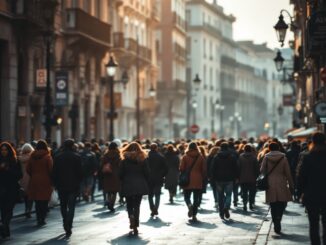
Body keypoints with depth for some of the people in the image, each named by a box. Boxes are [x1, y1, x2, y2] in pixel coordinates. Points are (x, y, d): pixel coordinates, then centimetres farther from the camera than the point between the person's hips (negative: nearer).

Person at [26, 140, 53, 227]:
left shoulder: (32, 157, 3)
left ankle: (39, 219, 10)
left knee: (37, 201, 10)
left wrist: (33, 176, 14)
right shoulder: (47, 156, -8)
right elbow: (51, 169, -12)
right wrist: (51, 180, -1)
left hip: (34, 181, 3)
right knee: (44, 202, 4)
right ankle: (42, 219, -1)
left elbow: (28, 169, 3)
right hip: (45, 181, -3)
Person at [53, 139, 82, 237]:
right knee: (71, 207, -1)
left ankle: (66, 225, 20)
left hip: (61, 186, 2)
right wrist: (79, 183, 4)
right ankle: (68, 227, -11)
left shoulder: (58, 157, 1)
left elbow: (54, 172, 2)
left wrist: (55, 184, 9)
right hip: (73, 186, -2)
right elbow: (79, 172, -6)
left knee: (63, 206, 17)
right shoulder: (76, 157, -6)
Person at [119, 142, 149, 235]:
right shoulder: (142, 160, -1)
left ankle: (131, 216, -15)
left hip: (128, 186, -1)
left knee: (129, 205, 14)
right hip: (140, 186, 1)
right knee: (137, 205, 5)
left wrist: (123, 184, 12)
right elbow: (147, 174, 0)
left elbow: (121, 174, -2)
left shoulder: (125, 160, -3)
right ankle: (135, 226, -2)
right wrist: (145, 184, 12)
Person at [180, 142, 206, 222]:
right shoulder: (200, 157, 1)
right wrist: (203, 178, 12)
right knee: (196, 198, 7)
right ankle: (194, 215, 3)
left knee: (187, 196, 10)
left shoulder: (185, 157, -3)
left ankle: (189, 205, -22)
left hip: (188, 181, -1)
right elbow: (204, 169, 2)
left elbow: (181, 169, -4)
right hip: (198, 181, 1)